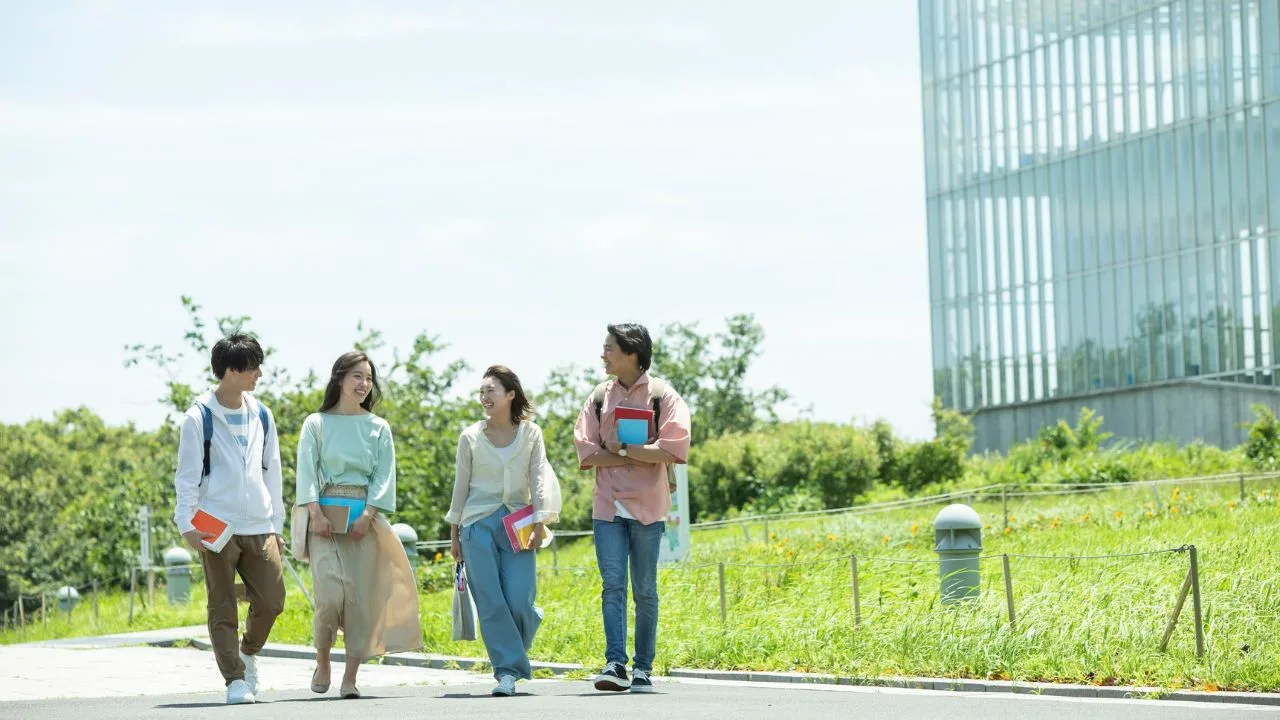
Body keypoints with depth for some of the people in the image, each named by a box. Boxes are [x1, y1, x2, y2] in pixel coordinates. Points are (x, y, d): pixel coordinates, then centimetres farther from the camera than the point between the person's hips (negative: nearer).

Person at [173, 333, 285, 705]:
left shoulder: (261, 416, 12)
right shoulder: (199, 418, -3)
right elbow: (187, 476, -3)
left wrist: (277, 525, 17)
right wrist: (186, 525, -12)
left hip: (259, 528, 4)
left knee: (271, 600, -1)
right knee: (222, 608, -2)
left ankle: (248, 652, 26)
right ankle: (236, 679, 3)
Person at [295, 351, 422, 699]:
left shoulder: (378, 428, 11)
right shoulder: (316, 423, 7)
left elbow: (384, 475, 5)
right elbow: (307, 471, 1)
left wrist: (368, 514, -9)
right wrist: (315, 513, -12)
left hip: (364, 517, 2)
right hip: (325, 515, -2)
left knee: (362, 597, -4)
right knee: (331, 592, -15)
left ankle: (350, 677, -1)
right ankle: (322, 661, 7)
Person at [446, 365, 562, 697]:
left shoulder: (530, 434, 6)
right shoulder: (470, 437, 7)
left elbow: (539, 480, 3)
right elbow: (461, 486, 11)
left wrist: (539, 525, -6)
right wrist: (454, 535, 11)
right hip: (478, 524, 1)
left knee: (519, 601, -11)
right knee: (491, 603, -7)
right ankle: (508, 671, -4)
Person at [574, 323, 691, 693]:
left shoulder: (662, 395, -1)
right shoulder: (600, 396, 10)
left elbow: (673, 449, -13)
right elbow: (586, 452, 2)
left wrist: (622, 449, -11)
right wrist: (641, 458, -9)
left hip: (646, 506, -2)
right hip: (607, 505, 2)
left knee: (645, 591, 4)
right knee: (612, 585, -9)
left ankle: (643, 669, 11)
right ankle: (615, 665, -14)